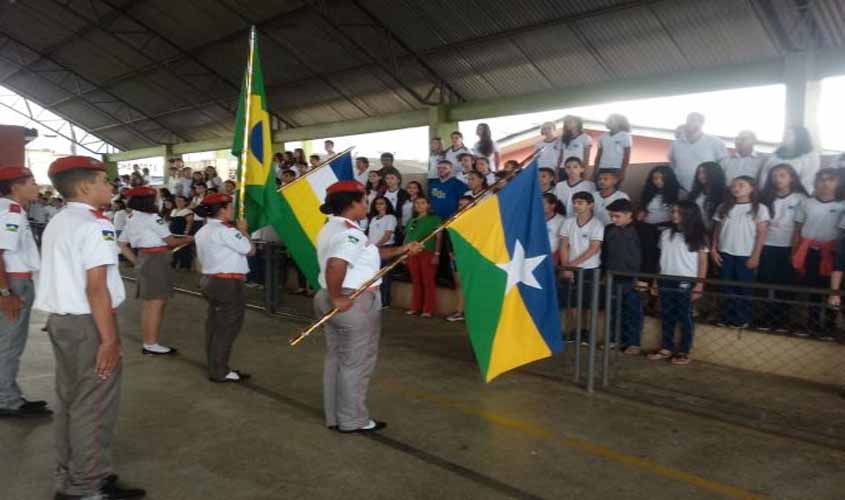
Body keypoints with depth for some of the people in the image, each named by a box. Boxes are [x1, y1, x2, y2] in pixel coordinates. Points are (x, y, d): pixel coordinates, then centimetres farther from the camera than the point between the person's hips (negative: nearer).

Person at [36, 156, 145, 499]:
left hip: (59, 318, 10)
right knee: (94, 406, 1)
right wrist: (110, 339, -20)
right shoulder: (95, 225, -16)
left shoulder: (56, 224, 14)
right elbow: (96, 288, -22)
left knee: (70, 399, 19)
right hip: (88, 322, -10)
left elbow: (64, 276, 17)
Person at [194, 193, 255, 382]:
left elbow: (201, 259, 17)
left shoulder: (202, 232, 14)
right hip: (228, 284, -10)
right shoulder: (226, 231, -17)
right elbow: (250, 250, -12)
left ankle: (215, 367, 22)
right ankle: (220, 372, 5)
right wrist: (243, 230, 2)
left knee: (214, 325, 14)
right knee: (227, 327, -2)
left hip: (210, 280, 10)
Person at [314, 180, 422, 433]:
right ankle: (353, 420, 17)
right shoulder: (349, 233, -20)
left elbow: (368, 253, 19)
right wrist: (337, 298, -26)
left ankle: (335, 416, 30)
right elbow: (335, 265, -39)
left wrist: (401, 250, 17)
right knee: (355, 363, 4)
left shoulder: (331, 228, 12)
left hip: (343, 301, 10)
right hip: (356, 303, -10)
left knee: (336, 358, 17)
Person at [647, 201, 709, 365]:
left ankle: (684, 352, 13)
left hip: (686, 283, -4)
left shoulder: (698, 236, -2)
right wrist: (656, 281, 10)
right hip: (666, 281, 4)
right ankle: (666, 348, 21)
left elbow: (703, 262, -3)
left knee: (685, 317, 4)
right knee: (666, 316, 10)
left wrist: (699, 285, -10)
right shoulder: (666, 233, 9)